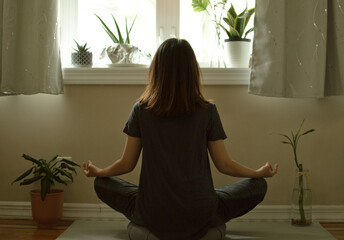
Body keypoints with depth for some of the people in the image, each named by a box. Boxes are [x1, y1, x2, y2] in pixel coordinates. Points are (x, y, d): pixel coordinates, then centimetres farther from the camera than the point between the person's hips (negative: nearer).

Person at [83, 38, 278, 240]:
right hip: (199, 218, -1)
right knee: (258, 186, 18)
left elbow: (126, 165, 4)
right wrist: (260, 173, 20)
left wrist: (97, 172, 25)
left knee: (102, 184, 25)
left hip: (153, 218, 1)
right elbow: (224, 165, 1)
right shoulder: (207, 111, -6)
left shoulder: (141, 110, -3)